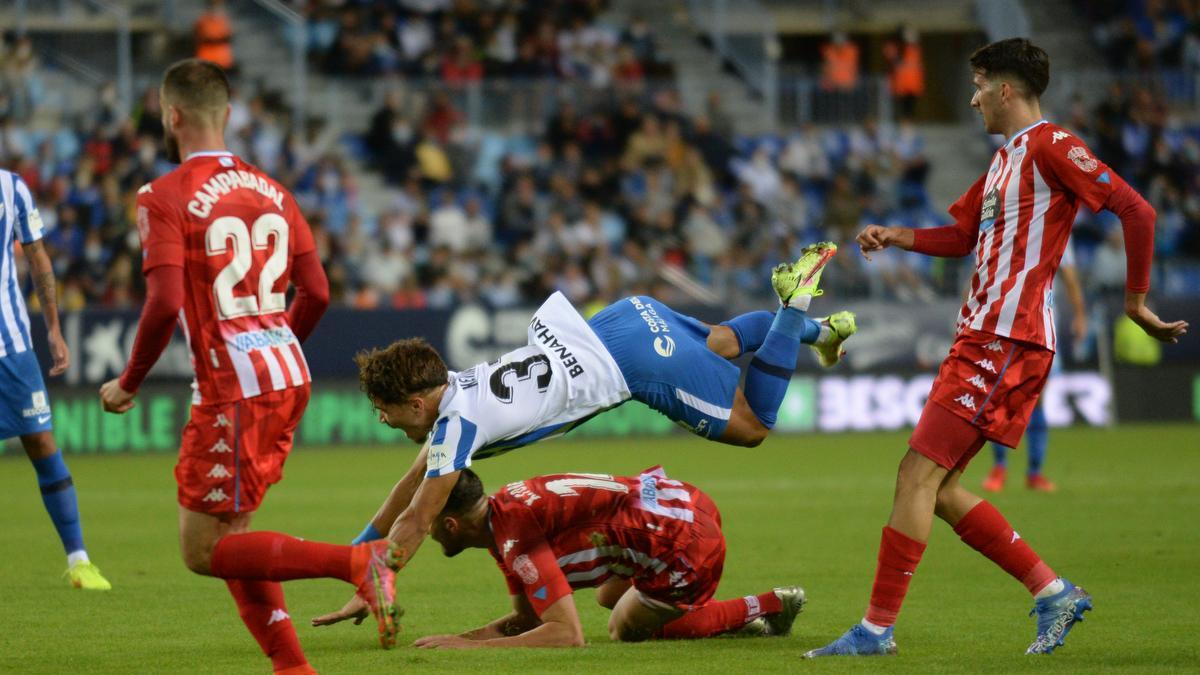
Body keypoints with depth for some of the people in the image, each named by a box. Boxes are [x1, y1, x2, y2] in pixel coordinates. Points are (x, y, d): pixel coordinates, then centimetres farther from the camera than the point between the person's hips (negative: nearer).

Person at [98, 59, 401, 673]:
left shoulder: (164, 197, -9)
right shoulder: (270, 191, 12)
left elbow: (165, 305, -19)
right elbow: (316, 293, 11)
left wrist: (127, 384, -6)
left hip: (233, 389, -8)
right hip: (288, 376, 8)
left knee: (202, 549, -2)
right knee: (227, 535, 16)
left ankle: (358, 563, -17)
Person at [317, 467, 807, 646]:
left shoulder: (516, 540, -20)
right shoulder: (504, 510, 9)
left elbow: (567, 635, -24)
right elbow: (527, 619, 16)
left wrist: (470, 646, -24)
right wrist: (457, 638, 1)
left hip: (686, 542, -10)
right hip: (685, 500, 10)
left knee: (626, 629, 11)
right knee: (609, 594, 30)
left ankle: (761, 610, 10)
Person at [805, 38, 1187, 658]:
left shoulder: (1049, 145, -9)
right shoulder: (1005, 159, 21)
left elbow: (1137, 211, -14)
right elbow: (961, 236, 30)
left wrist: (1135, 300, -10)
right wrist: (894, 236, 14)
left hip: (1007, 342, -10)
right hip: (982, 336, 10)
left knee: (918, 473, -12)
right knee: (940, 489, 8)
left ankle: (878, 628, -10)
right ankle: (1054, 592, 12)